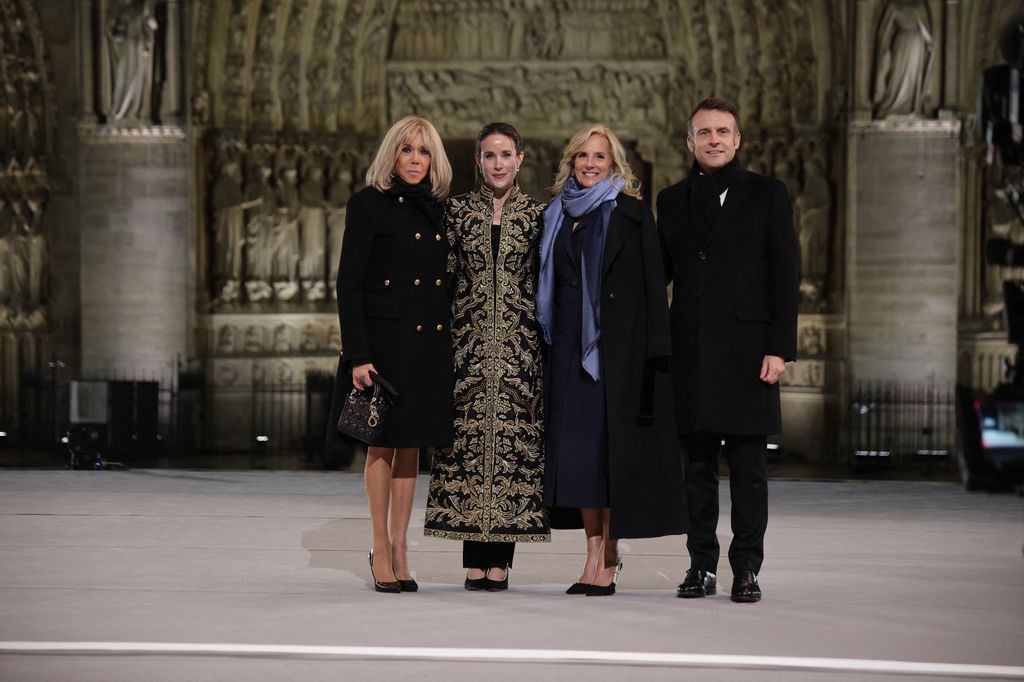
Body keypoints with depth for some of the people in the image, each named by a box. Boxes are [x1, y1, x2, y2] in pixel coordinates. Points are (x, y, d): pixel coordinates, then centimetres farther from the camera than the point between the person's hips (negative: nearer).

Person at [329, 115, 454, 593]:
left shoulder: (437, 209, 12)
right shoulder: (368, 203, -4)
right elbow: (349, 282, -8)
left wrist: (452, 346, 8)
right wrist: (358, 355, -15)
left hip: (430, 341, 5)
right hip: (384, 338, -5)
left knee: (411, 445, 8)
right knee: (382, 445, 1)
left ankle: (398, 546, 14)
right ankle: (381, 550, 9)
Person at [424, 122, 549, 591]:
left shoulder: (537, 215, 5)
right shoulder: (457, 211, 7)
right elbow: (443, 279, 7)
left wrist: (547, 349, 1)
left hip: (520, 346, 0)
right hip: (469, 345, 1)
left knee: (513, 441, -2)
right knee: (469, 441, -2)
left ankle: (500, 560, 3)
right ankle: (475, 562, 4)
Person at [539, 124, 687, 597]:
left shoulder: (632, 213, -1)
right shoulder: (558, 216, 14)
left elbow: (651, 283, -6)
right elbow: (549, 287, 16)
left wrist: (654, 350, -14)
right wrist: (547, 345, 9)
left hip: (617, 344, -5)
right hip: (571, 346, 5)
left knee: (611, 446, -4)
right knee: (577, 447, 3)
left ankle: (607, 560, 0)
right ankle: (595, 557, 9)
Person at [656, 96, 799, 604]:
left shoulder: (766, 195, 3)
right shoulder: (672, 200, 13)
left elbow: (784, 277, -1)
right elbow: (659, 271, 16)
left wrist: (779, 348, -8)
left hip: (747, 348, -3)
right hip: (689, 350, 3)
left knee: (748, 467, 0)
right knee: (696, 465, 7)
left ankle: (746, 569, 5)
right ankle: (702, 566, 14)